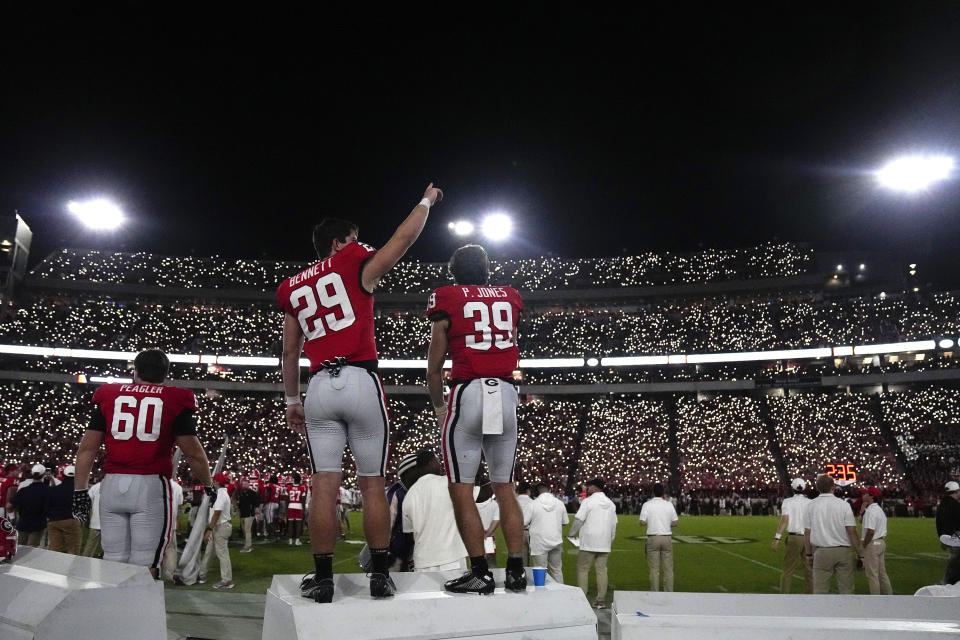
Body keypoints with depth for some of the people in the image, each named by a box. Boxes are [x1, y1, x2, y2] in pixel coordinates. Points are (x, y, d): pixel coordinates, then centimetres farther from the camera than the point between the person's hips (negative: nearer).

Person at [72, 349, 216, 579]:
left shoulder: (109, 395, 12)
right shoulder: (175, 400, 3)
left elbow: (87, 449, 10)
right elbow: (193, 452, 3)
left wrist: (80, 491, 15)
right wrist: (208, 486, 16)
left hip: (112, 484, 3)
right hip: (150, 485, -3)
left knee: (113, 562, 10)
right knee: (144, 566, 1)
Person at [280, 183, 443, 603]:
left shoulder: (293, 288, 18)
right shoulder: (354, 264, 4)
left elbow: (290, 352, 19)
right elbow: (403, 239, 8)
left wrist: (291, 401, 25)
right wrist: (427, 201, 24)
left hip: (320, 387, 4)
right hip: (361, 383, -3)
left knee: (324, 485, 4)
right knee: (373, 484, 4)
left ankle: (323, 579, 6)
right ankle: (380, 575, 9)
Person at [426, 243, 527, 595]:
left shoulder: (447, 299, 4)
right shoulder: (509, 298, 15)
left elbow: (434, 368, 3)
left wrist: (438, 406, 18)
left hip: (467, 392, -4)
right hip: (506, 394, 5)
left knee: (461, 489, 1)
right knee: (505, 487, 11)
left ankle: (480, 572, 0)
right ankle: (516, 570, 11)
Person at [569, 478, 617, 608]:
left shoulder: (588, 501, -9)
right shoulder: (610, 503, 11)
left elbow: (578, 520, -10)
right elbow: (614, 524, 16)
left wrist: (571, 534, 3)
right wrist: (611, 539, 25)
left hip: (589, 543, -6)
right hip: (604, 544, 6)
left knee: (583, 569, 2)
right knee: (602, 570, 7)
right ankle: (600, 601, 8)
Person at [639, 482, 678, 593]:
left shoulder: (647, 504, -4)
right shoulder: (669, 504, 2)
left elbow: (642, 522, -8)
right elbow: (675, 523, 3)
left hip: (653, 538, -1)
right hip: (667, 538, 2)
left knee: (654, 569, 3)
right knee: (668, 568, 7)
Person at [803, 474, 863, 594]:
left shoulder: (811, 505, 1)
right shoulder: (843, 504, -3)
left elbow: (807, 533, 3)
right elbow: (851, 531, -6)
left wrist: (809, 553, 13)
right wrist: (860, 553, 1)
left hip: (821, 552, 1)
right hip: (843, 551, -1)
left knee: (820, 589, 4)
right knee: (846, 589, 8)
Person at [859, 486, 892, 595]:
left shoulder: (870, 511, -19)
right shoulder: (879, 509, 14)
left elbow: (870, 531, -24)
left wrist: (864, 545, -13)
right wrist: (863, 510, 8)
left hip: (872, 544, -10)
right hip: (881, 542, 10)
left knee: (872, 575, -2)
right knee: (882, 573, 17)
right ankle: (889, 594, 24)